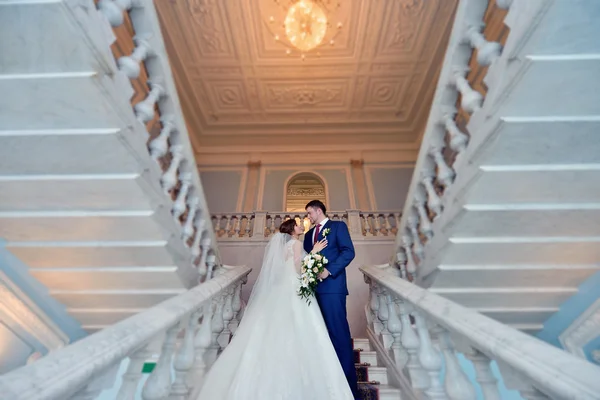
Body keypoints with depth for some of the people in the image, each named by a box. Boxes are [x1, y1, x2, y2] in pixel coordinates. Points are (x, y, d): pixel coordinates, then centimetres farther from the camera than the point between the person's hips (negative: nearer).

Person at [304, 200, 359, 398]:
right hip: (313, 287, 7)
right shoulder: (308, 234, 22)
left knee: (339, 332, -3)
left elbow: (348, 252, -9)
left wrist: (328, 271, -18)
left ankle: (347, 382, 10)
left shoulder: (338, 226, 3)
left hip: (331, 286, -6)